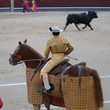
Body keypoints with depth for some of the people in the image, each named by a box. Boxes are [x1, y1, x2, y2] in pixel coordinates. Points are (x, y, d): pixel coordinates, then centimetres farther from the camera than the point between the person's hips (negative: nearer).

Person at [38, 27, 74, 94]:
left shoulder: (50, 42, -11)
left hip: (55, 59, -7)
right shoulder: (64, 40, 3)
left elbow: (46, 52, -10)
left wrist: (46, 58, 10)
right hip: (62, 59, 7)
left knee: (43, 71, -2)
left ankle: (48, 89, -7)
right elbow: (71, 48, 8)